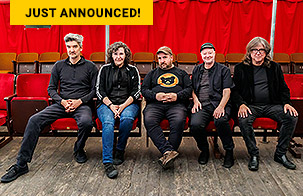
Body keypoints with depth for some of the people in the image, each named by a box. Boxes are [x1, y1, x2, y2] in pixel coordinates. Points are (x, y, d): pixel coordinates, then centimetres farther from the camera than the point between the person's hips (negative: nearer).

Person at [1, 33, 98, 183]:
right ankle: (21, 164, -14)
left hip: (82, 104, -3)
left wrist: (79, 101, -12)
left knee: (86, 122, -38)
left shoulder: (90, 67, 6)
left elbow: (95, 90, 2)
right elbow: (51, 88, 14)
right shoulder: (59, 66, 15)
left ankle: (78, 150, -4)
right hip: (62, 103, 3)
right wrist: (62, 101, -5)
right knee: (34, 120, -18)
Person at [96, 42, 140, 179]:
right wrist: (111, 105, -10)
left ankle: (120, 151, -14)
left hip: (128, 104, 0)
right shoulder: (105, 69, 16)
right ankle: (107, 162, -38)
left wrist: (123, 106, -11)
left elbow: (136, 92, 6)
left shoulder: (133, 70, 16)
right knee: (108, 122, -33)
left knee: (127, 118, -35)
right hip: (107, 104, 0)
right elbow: (99, 91, 7)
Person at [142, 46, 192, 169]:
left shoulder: (181, 73, 27)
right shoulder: (152, 73, 30)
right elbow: (144, 89, 17)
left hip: (176, 104, -1)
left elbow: (189, 89, 13)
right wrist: (155, 95, -3)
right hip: (155, 104, 1)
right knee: (149, 121, -33)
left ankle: (167, 154, -30)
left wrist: (177, 96, -7)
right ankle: (168, 151, -38)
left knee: (178, 122, -35)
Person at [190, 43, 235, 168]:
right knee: (195, 124, -29)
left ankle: (229, 151, -11)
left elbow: (226, 91, 2)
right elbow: (192, 88, 24)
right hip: (202, 105, 2)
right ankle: (204, 150, 1)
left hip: (219, 103, -2)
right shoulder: (197, 70, 24)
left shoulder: (223, 70, 13)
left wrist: (221, 106, -15)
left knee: (221, 121, -36)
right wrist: (195, 100, 2)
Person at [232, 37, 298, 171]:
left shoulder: (274, 67, 14)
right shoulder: (241, 68, 8)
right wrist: (241, 104, -16)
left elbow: (283, 88, 15)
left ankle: (280, 154, -8)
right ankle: (254, 155, -17)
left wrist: (286, 103, -5)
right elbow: (235, 90, 4)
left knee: (292, 117, -23)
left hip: (272, 105, 2)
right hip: (250, 105, -2)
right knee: (243, 119, -34)